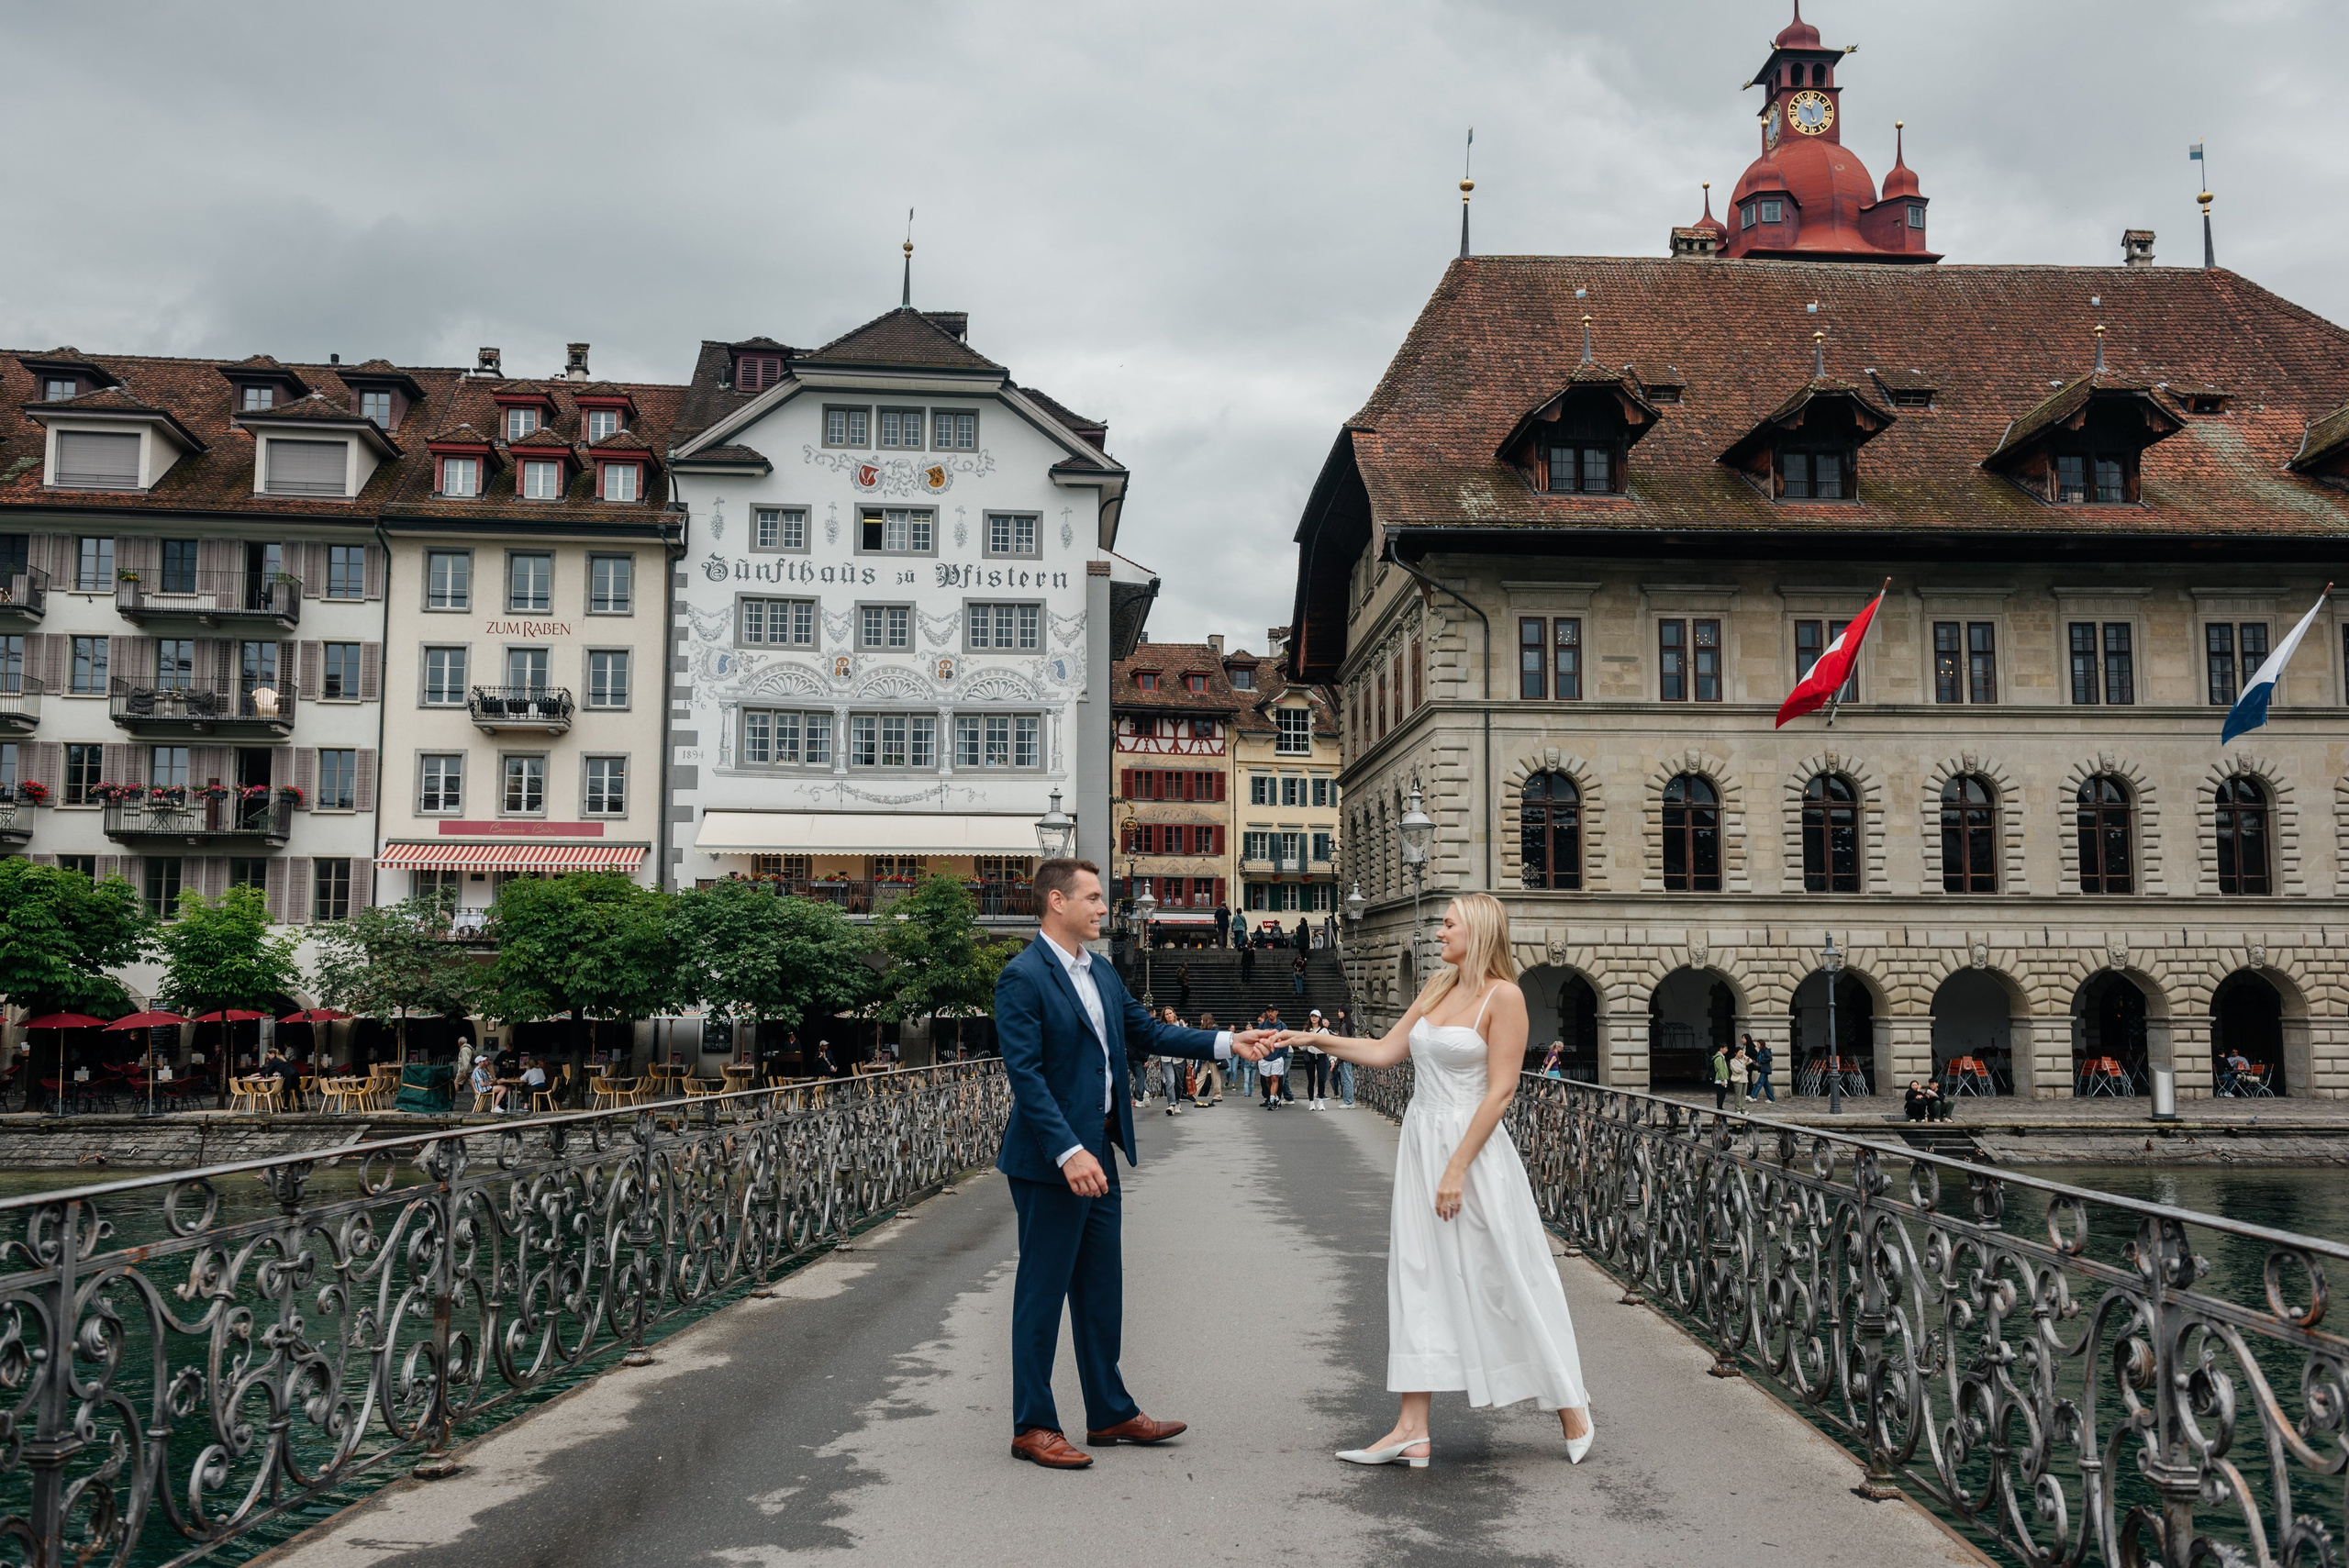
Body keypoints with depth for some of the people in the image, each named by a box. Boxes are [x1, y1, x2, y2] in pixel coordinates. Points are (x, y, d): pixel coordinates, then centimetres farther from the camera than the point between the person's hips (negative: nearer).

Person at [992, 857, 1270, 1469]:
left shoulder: (1102, 974, 12)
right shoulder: (1023, 977, -16)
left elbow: (1149, 1032, 16)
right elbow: (1025, 1075, -21)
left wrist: (1226, 1044, 7)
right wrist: (1068, 1152, -27)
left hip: (1097, 1154, 9)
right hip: (1050, 1162, -9)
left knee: (1101, 1291, 17)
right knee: (1042, 1291, 2)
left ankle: (1110, 1413, 28)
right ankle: (1032, 1427, 13)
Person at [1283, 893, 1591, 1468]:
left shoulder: (1503, 997, -11)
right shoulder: (1437, 989, 11)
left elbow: (1500, 1091, -15)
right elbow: (1385, 1051, 14)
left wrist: (1457, 1169, -18)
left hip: (1472, 1146, -7)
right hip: (1420, 1141, 7)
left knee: (1506, 1278, 1)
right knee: (1418, 1277, 5)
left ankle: (1570, 1405, 20)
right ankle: (1412, 1431, 7)